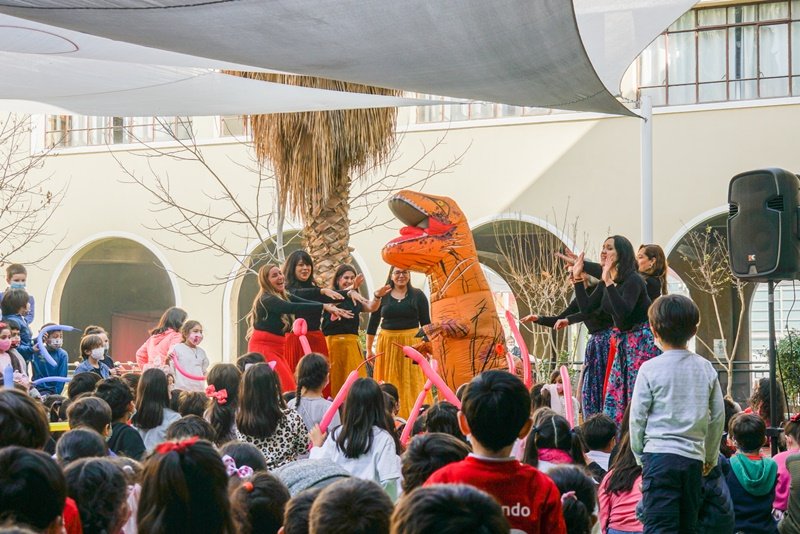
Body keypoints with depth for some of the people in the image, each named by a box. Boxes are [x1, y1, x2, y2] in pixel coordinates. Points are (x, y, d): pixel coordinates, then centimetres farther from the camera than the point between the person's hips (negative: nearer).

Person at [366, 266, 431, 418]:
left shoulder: (418, 295, 4)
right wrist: (369, 348, 9)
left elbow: (426, 324, 5)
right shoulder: (382, 296, 7)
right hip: (387, 343, 1)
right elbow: (373, 323, 11)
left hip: (412, 342, -1)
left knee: (412, 383, -4)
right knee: (389, 383, 2)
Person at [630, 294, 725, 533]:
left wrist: (640, 455, 11)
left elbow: (637, 417, -3)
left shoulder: (650, 369, -6)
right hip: (693, 458, 4)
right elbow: (718, 416, 10)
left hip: (660, 453, -4)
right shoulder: (706, 368, 5)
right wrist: (710, 456, 22)